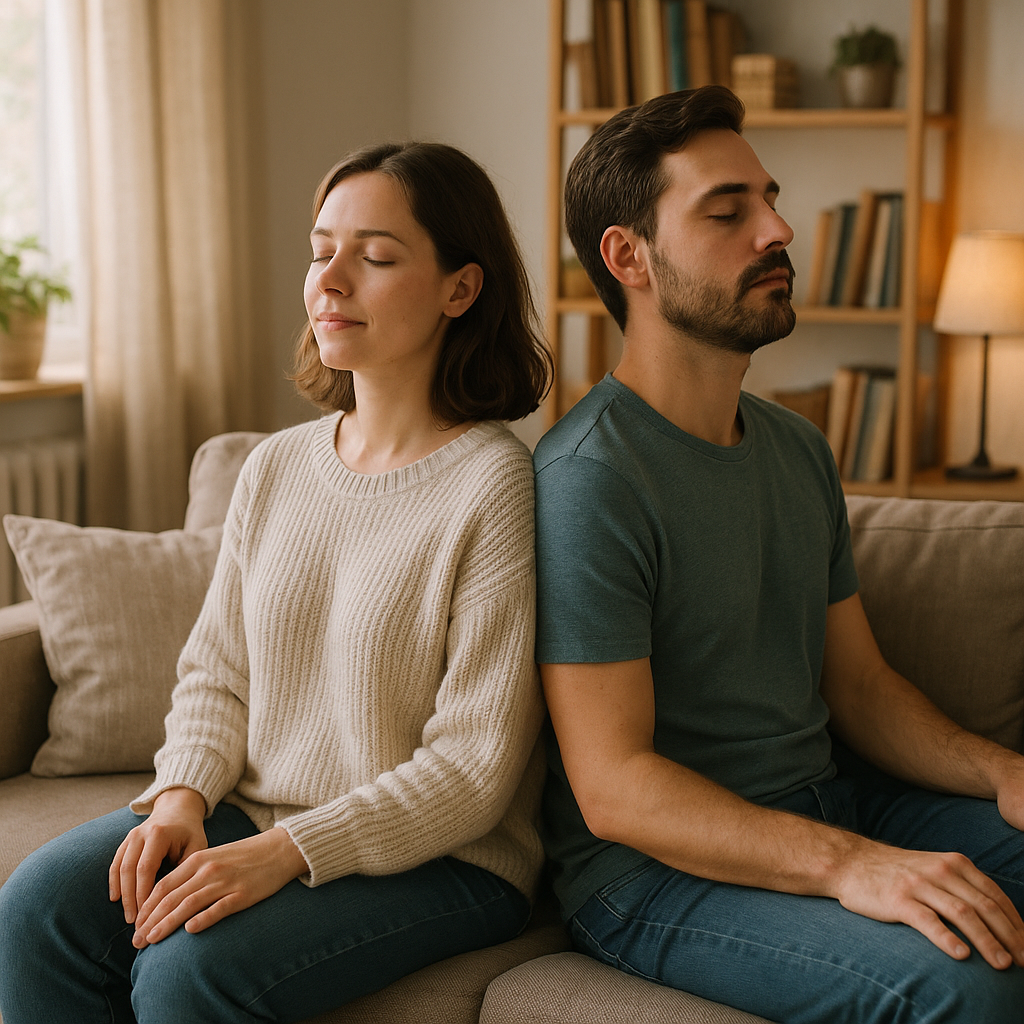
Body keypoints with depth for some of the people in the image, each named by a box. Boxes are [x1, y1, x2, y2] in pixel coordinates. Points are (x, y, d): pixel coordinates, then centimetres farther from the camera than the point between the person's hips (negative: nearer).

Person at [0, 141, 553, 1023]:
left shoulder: (496, 484, -16)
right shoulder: (275, 467, 6)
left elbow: (473, 768, -16)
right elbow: (216, 674, 12)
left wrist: (286, 852, -22)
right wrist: (183, 794, -8)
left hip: (440, 859, -5)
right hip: (250, 819, 6)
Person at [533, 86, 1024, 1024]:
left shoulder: (799, 450, 11)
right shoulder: (590, 477, -17)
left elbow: (859, 683, 14)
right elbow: (612, 787, -20)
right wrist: (843, 863, -30)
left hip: (826, 799, 8)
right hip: (655, 866, -8)